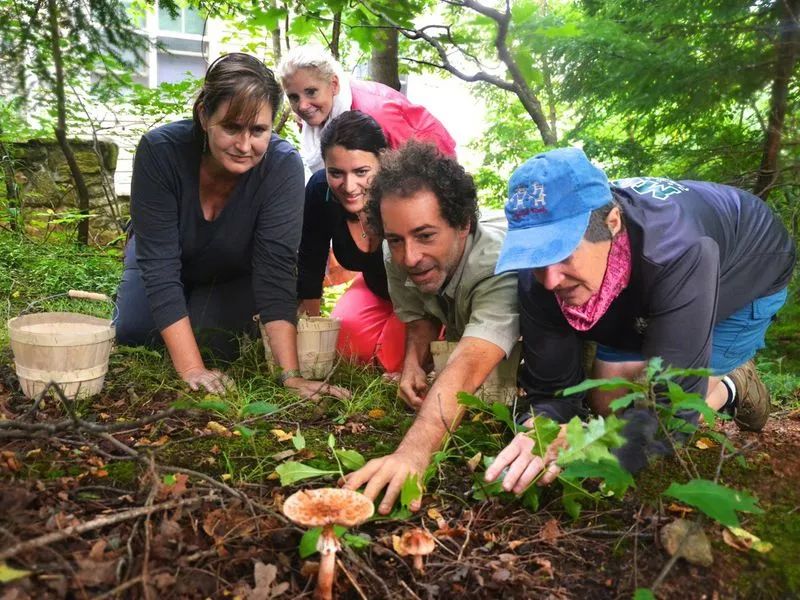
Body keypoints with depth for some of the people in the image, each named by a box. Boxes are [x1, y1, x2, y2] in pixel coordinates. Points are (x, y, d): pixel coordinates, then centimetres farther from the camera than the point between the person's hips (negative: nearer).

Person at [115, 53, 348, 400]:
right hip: (167, 263, 1)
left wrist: (290, 375, -43)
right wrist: (191, 368, -41)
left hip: (233, 274, 0)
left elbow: (276, 270, -36)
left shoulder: (283, 166, -34)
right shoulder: (160, 150, -34)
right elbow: (159, 262, -35)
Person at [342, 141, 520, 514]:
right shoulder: (400, 257, -27)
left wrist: (412, 454, -75)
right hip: (463, 327, 4)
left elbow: (468, 368, -61)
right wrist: (414, 362, -30)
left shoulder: (502, 263, -48)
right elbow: (420, 316, -9)